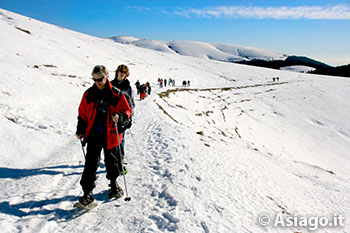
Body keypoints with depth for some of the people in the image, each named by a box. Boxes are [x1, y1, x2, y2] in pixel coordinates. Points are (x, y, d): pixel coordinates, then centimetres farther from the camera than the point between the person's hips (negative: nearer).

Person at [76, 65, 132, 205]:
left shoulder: (116, 94, -2)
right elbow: (82, 113, 13)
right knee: (91, 162, -5)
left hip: (110, 134, -1)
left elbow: (126, 110, 0)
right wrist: (80, 130, 7)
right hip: (93, 134, 1)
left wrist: (120, 116, -21)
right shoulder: (88, 94, 6)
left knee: (112, 161, 15)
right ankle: (87, 192, 2)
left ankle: (114, 184, 37)